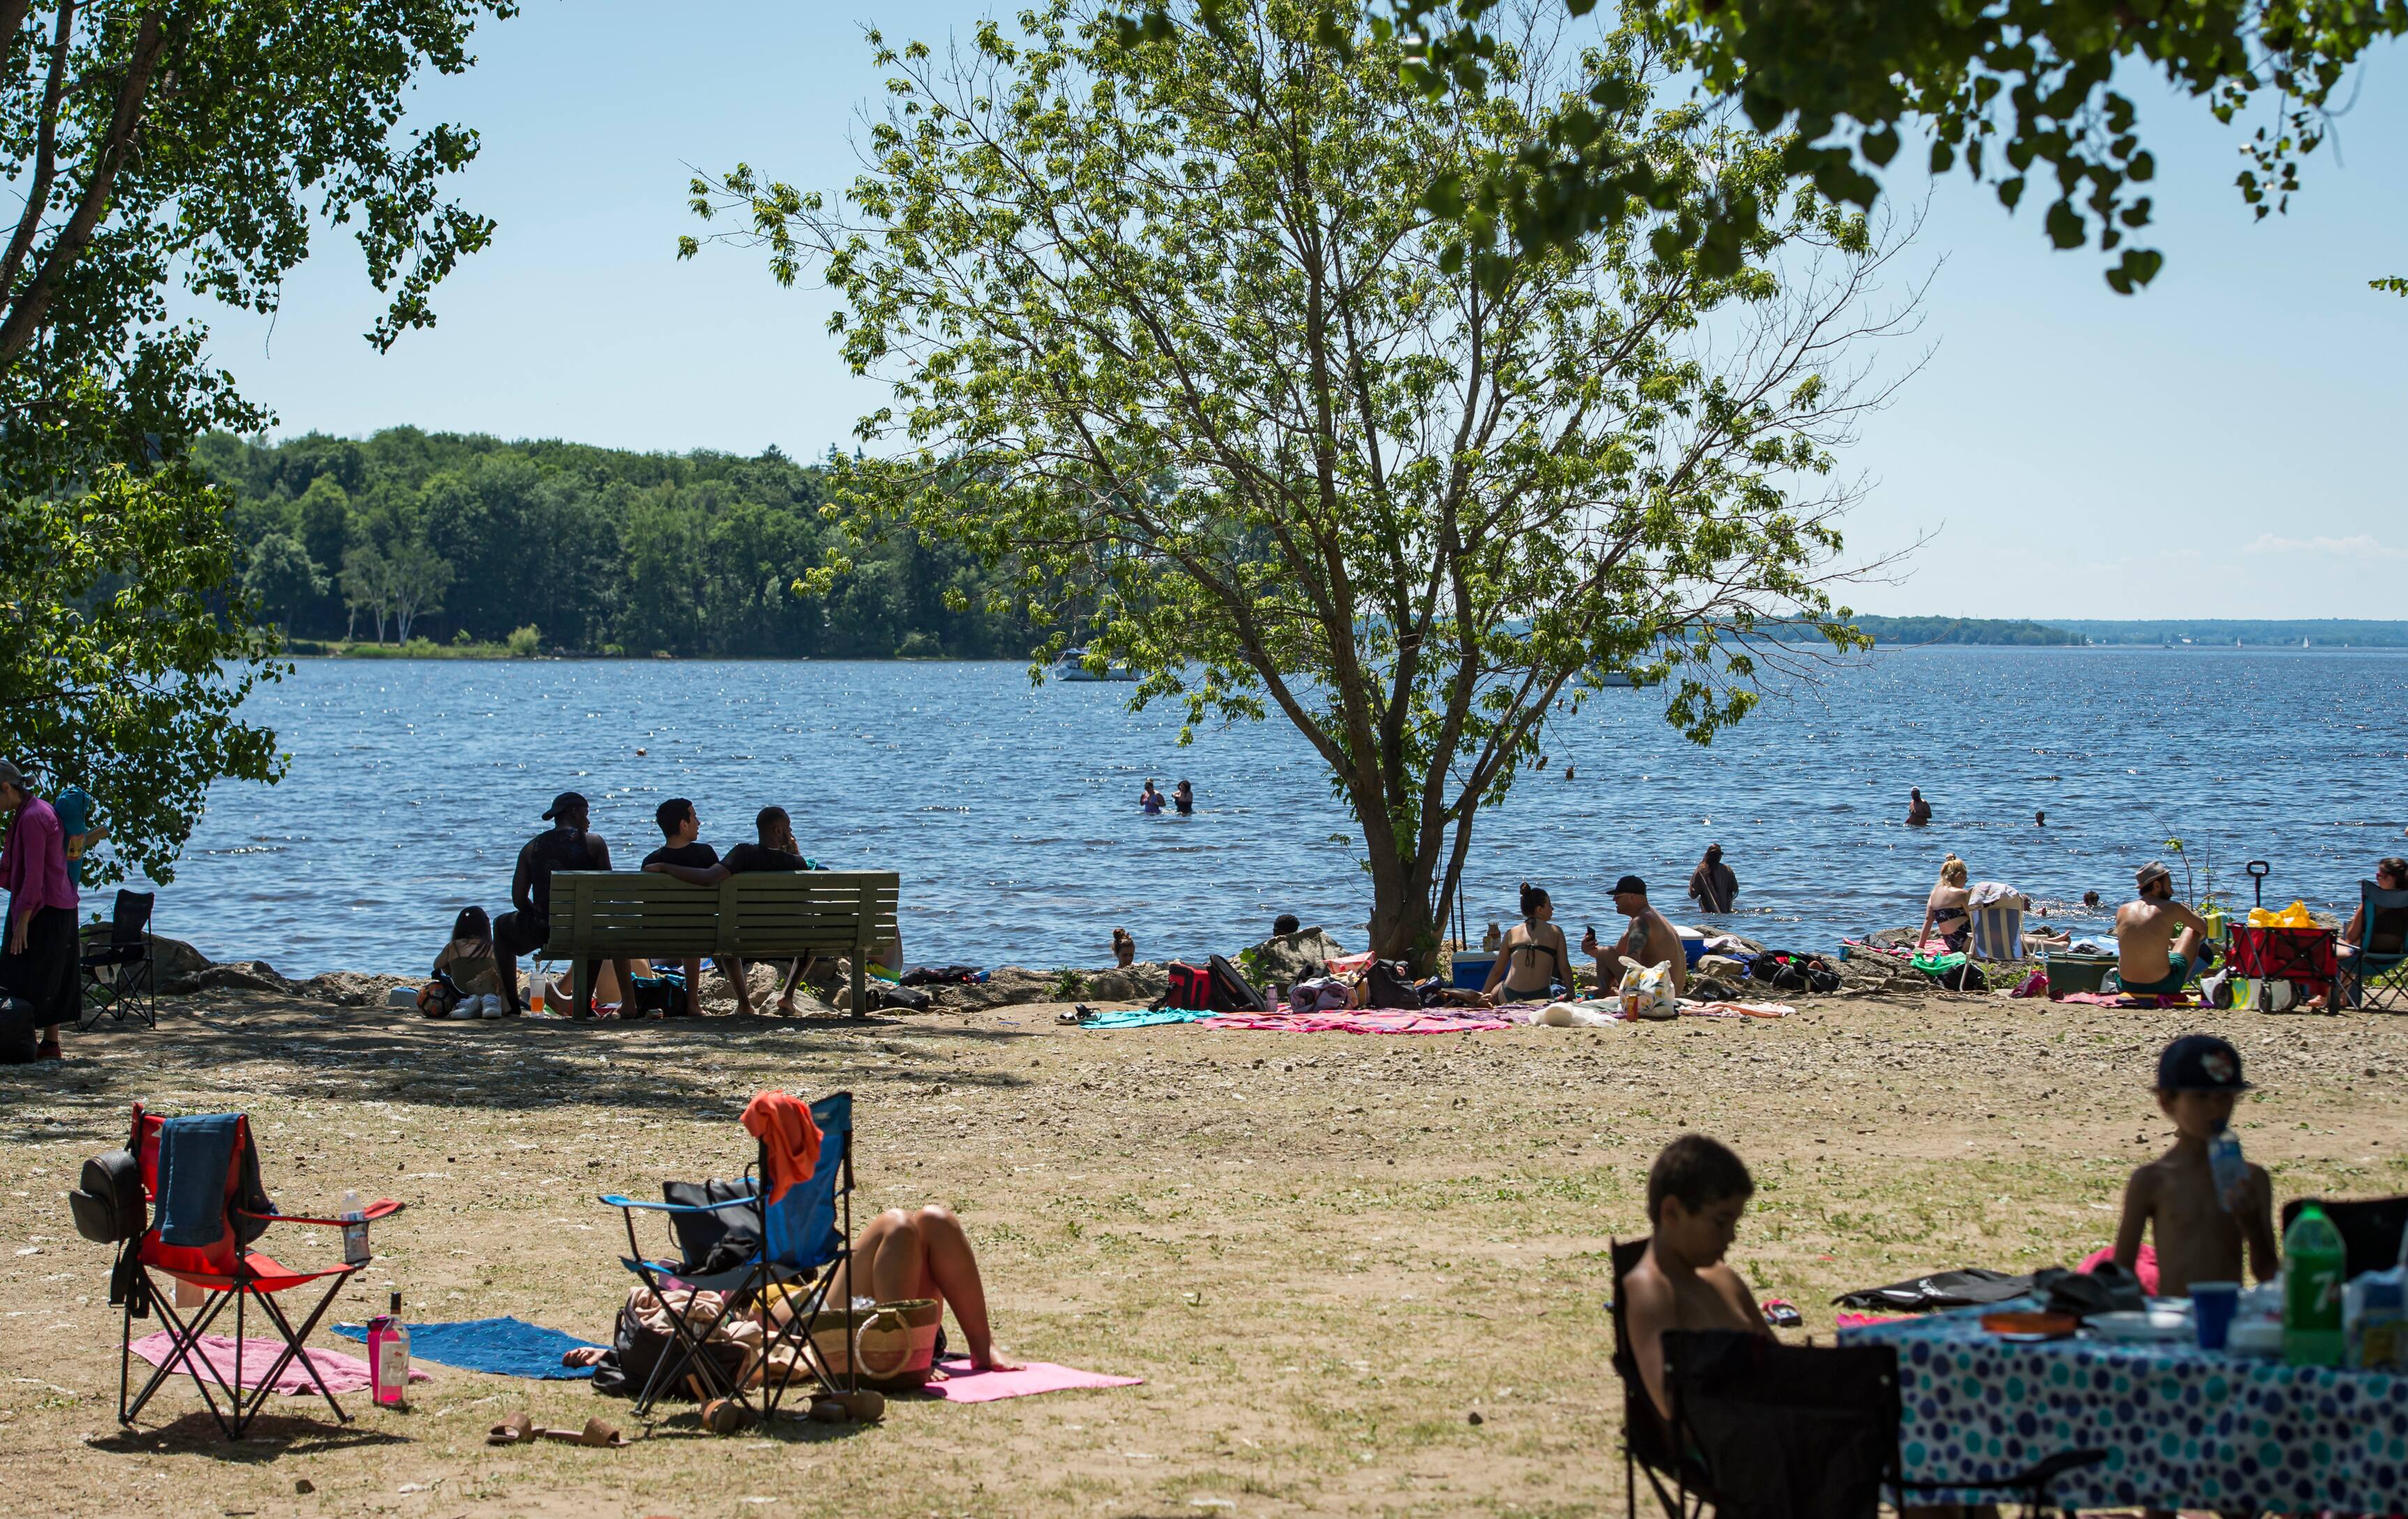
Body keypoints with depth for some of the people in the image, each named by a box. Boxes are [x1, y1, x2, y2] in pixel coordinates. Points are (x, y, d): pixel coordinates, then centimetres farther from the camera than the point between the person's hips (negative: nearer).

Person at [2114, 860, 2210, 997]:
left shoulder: (2123, 911, 2)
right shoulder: (2172, 908, -7)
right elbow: (2203, 928, 13)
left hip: (2126, 985, 4)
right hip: (2163, 986, -4)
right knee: (2192, 930, 20)